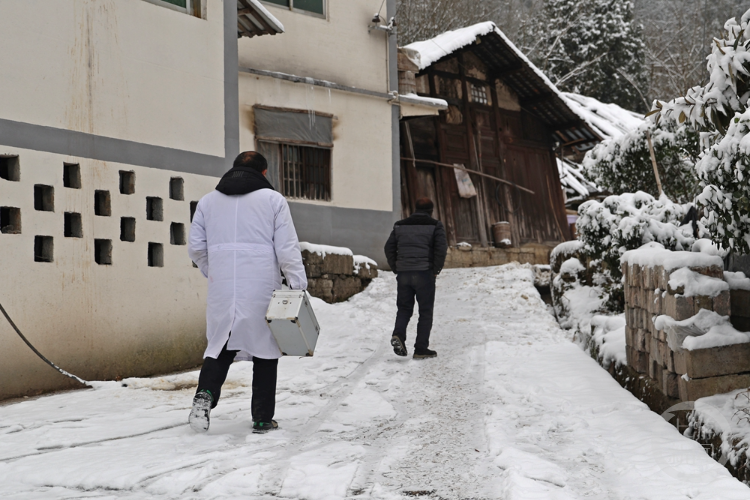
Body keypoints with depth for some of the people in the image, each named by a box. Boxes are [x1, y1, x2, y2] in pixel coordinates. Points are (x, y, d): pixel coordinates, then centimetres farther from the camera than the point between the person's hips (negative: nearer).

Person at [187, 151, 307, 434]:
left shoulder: (208, 201, 12)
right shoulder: (272, 199, 2)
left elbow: (196, 248, 11)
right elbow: (287, 247, -4)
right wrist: (298, 285, -2)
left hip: (222, 291, 3)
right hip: (261, 289, -2)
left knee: (220, 346, 12)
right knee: (265, 349, 7)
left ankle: (205, 393, -14)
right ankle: (263, 418, 10)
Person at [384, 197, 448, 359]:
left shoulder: (400, 226, 12)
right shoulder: (435, 226, 1)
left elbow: (389, 248, 8)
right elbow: (441, 249, -11)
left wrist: (396, 269, 11)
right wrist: (436, 270, -1)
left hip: (403, 273, 3)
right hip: (424, 273, -3)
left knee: (404, 308, 15)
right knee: (425, 311, 5)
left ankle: (398, 334, -12)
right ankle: (421, 349, 3)